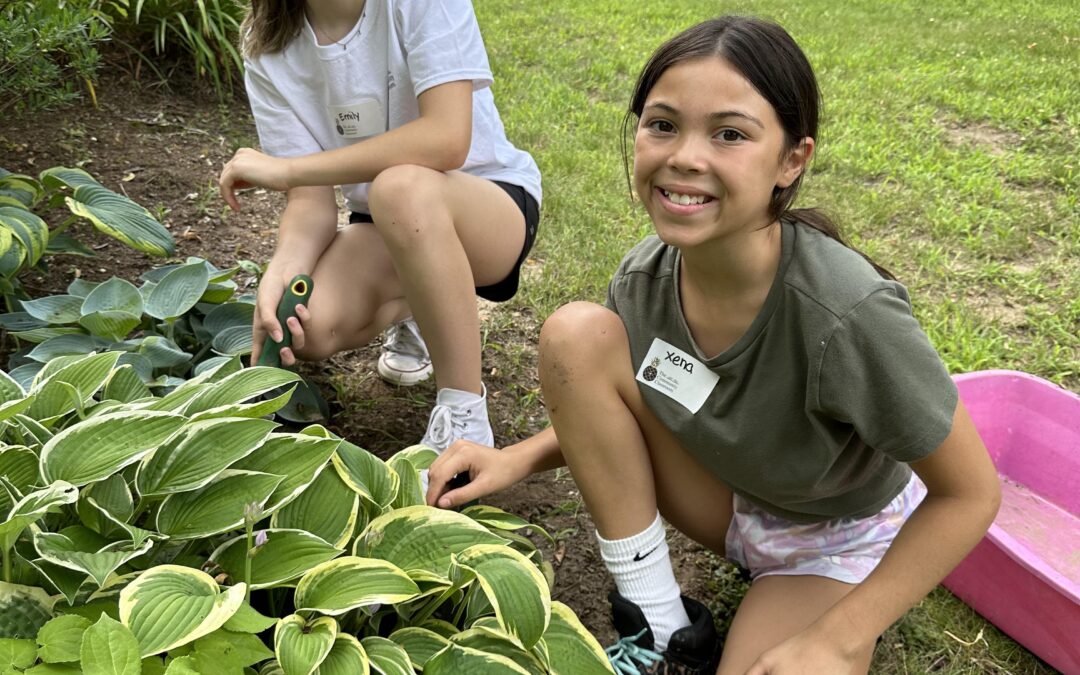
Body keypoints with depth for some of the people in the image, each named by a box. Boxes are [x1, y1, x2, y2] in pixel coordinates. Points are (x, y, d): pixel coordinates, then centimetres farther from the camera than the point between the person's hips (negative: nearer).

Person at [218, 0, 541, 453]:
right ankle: (410, 309, 13)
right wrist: (280, 273, -31)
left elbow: (448, 139, -32)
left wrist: (287, 169, -29)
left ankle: (465, 419, -23)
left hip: (494, 203, -4)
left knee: (401, 188, -38)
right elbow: (311, 199, -9)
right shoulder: (266, 46, -5)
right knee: (306, 327, -25)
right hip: (384, 226, 4)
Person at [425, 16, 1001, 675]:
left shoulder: (851, 315, -35)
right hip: (724, 494, 5)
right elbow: (606, 402, 3)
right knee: (576, 334, -20)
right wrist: (519, 459, -14)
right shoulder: (646, 275, -18)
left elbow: (970, 494, -20)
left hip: (838, 539, -4)